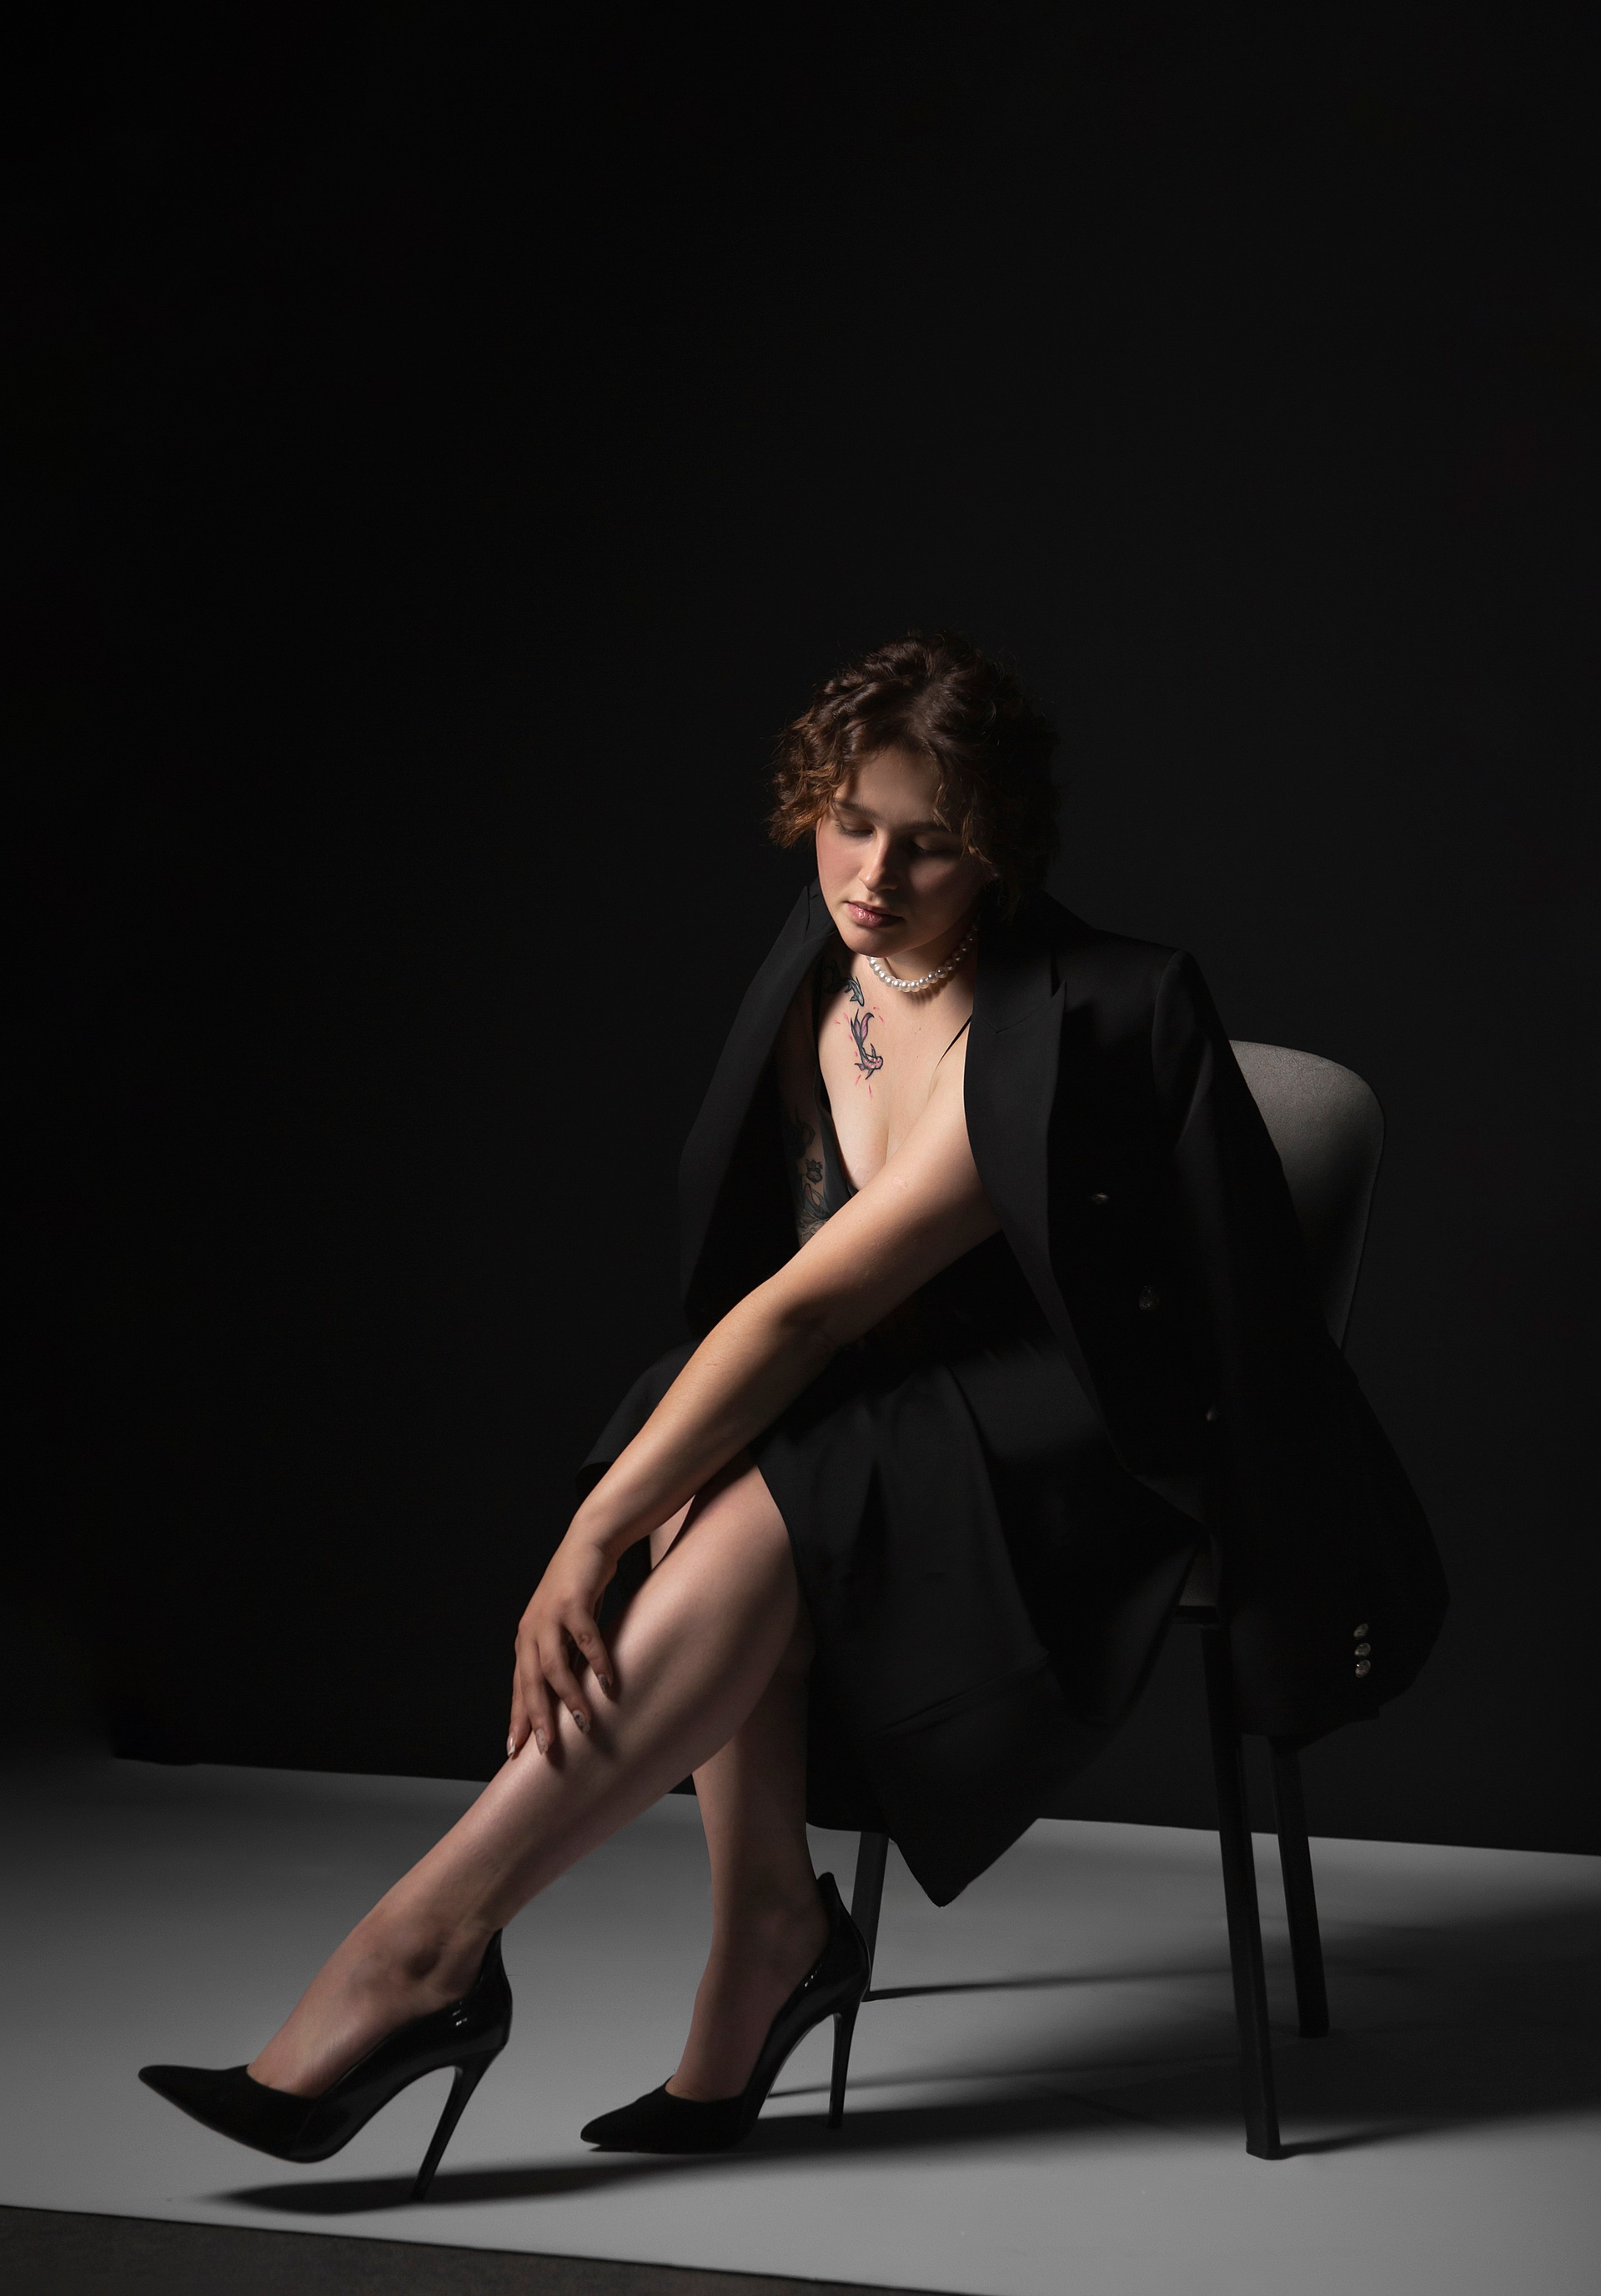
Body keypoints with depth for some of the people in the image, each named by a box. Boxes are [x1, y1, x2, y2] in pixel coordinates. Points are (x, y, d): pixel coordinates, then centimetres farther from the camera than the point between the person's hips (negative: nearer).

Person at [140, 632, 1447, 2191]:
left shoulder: (1052, 1039, -24)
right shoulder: (825, 976, 0)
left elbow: (811, 1305, -29)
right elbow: (793, 1304, 8)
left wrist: (594, 1536, -31)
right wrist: (626, 1522, -6)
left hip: (1091, 1451, -6)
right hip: (907, 1420, 7)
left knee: (758, 1522, -31)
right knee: (703, 1497, -27)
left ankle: (425, 1945, -28)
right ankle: (770, 1930, -16)